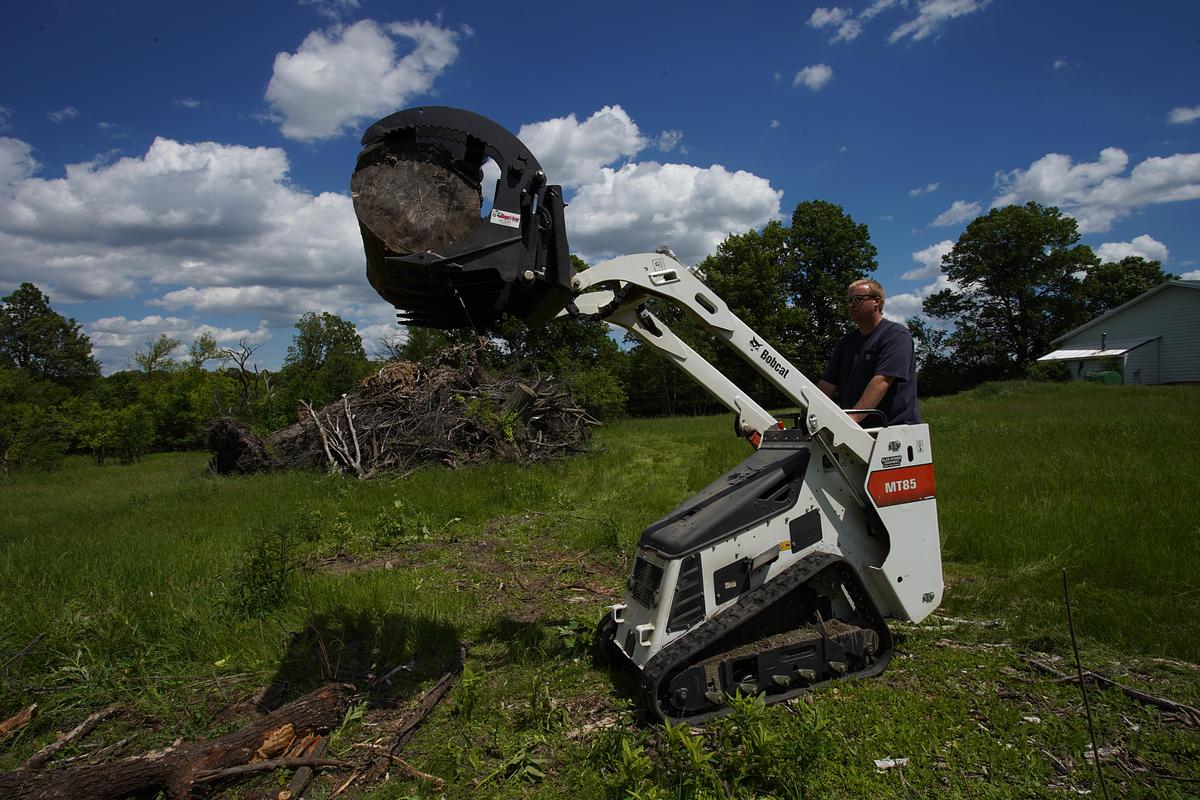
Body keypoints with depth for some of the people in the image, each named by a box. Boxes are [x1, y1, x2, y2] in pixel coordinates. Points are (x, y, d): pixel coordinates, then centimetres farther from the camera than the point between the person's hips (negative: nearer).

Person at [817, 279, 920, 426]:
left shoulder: (895, 334, -4)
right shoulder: (845, 342, 18)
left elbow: (882, 381, -17)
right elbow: (828, 384, 12)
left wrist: (852, 418, -27)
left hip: (894, 425, -5)